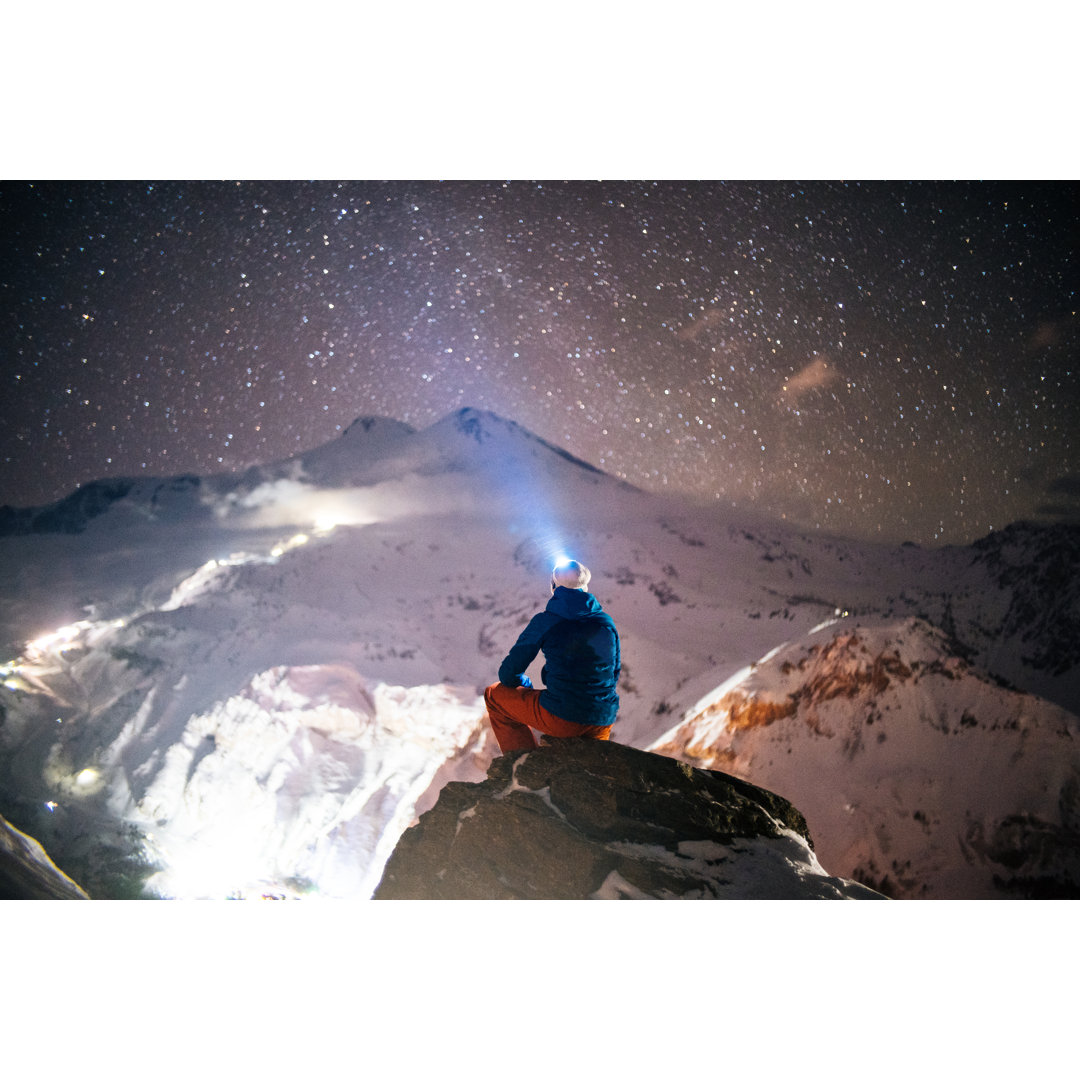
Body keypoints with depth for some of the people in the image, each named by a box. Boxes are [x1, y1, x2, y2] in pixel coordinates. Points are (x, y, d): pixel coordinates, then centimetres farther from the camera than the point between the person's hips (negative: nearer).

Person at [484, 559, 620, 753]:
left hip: (562, 717, -6)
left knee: (495, 694, 17)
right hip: (605, 719, 6)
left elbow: (508, 674, 1)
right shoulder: (606, 621, 7)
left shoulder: (545, 621, -4)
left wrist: (525, 684, 23)